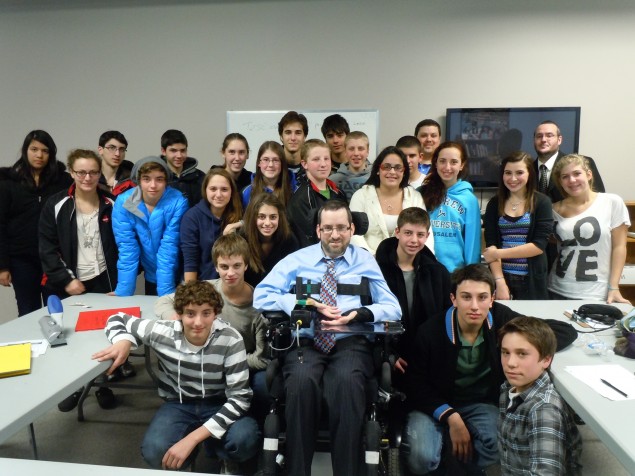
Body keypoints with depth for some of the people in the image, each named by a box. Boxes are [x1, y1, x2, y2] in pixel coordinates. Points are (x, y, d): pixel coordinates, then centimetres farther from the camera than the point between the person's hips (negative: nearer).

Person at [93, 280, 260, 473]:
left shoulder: (230, 340, -25)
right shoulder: (163, 332, -19)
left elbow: (240, 396, -24)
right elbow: (118, 319, -2)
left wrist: (192, 438, -31)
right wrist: (123, 341, -28)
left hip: (219, 405, -1)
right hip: (178, 404, 2)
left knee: (245, 440, -32)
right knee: (154, 451, -29)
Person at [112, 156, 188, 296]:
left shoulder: (178, 203, -21)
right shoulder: (123, 202, -14)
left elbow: (169, 247, -21)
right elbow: (127, 248, -14)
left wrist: (165, 291, -24)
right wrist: (123, 291, -17)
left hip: (175, 278, -2)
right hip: (151, 276, 3)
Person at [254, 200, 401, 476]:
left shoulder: (366, 261, 16)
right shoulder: (297, 260, 15)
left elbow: (393, 308, 8)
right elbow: (261, 297, 3)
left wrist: (359, 314, -12)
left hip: (350, 344, 0)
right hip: (306, 342, 1)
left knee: (347, 380, -35)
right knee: (301, 379, -34)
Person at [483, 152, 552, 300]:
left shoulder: (542, 202, -1)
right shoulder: (494, 203, 4)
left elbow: (539, 245, -9)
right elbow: (490, 244, -4)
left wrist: (499, 253, -12)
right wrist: (500, 281, -14)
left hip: (532, 281, -1)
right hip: (501, 277, 1)